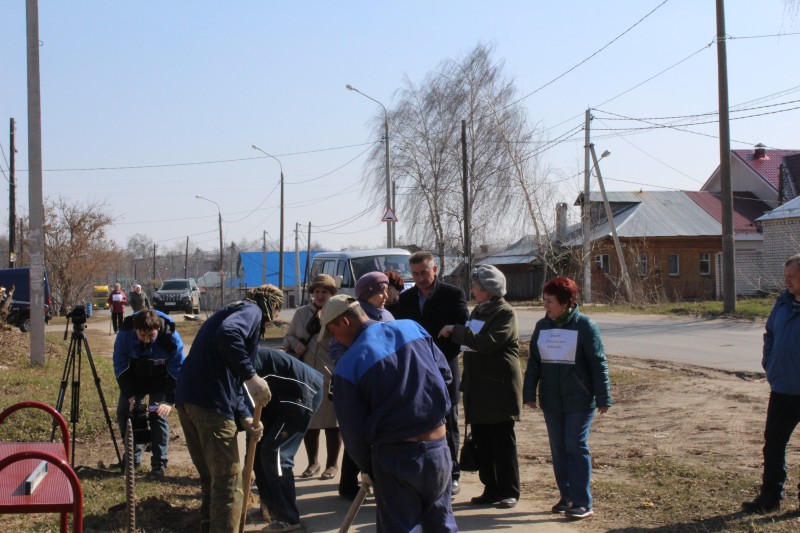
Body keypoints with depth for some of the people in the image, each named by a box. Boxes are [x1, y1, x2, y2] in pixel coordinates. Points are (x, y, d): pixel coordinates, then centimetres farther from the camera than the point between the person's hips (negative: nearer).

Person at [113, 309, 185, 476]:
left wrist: (170, 401, -30)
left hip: (159, 381, -3)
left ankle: (159, 463, -3)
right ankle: (133, 456, 17)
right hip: (134, 379, 3)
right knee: (124, 412, -2)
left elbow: (177, 371, -23)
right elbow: (120, 366, -15)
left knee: (158, 416, -15)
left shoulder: (171, 337, -32)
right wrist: (130, 394, -21)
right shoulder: (124, 334, -28)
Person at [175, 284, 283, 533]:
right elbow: (227, 334, -25)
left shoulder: (234, 312, 28)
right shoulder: (252, 311, 1)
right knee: (228, 481, -1)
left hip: (187, 398, 9)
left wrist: (244, 418, 12)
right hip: (210, 401, -9)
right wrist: (251, 376, -24)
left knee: (211, 477, 22)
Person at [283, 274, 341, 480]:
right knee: (308, 421, 11)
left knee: (332, 421, 5)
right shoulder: (301, 313, 8)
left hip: (332, 377, -4)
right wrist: (295, 345, -5)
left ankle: (332, 464, 19)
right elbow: (288, 337, 15)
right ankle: (313, 462, 26)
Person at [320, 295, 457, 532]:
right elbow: (445, 373, 10)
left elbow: (352, 430, -4)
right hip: (438, 446, 4)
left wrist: (366, 467, 12)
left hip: (394, 456, -4)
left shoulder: (348, 365, -10)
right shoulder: (412, 327, 1)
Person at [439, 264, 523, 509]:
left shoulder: (505, 313, -10)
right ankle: (491, 489, 16)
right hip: (478, 387, 8)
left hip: (499, 388, -8)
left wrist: (455, 331, -18)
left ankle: (509, 491, 7)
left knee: (503, 442, -1)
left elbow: (487, 342, -23)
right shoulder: (478, 311, 16)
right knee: (482, 441, 9)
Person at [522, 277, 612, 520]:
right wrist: (529, 393, 8)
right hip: (551, 400, 5)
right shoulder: (542, 326, 7)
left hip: (579, 400, -5)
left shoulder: (585, 326, -9)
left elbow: (598, 363, -8)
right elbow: (533, 362, 11)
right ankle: (566, 497, 20)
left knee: (576, 446, -7)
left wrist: (603, 397, -9)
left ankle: (582, 503, -2)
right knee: (558, 448, 9)